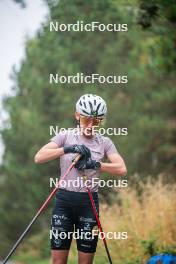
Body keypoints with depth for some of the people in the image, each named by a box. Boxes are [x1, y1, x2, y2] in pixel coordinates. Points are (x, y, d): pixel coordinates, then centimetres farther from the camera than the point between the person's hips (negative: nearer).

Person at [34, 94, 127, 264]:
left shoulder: (104, 142, 6)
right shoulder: (65, 136, 3)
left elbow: (121, 169, -8)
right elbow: (39, 157, -11)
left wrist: (95, 164, -23)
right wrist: (67, 149, -24)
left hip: (89, 202, 1)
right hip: (64, 200, -1)